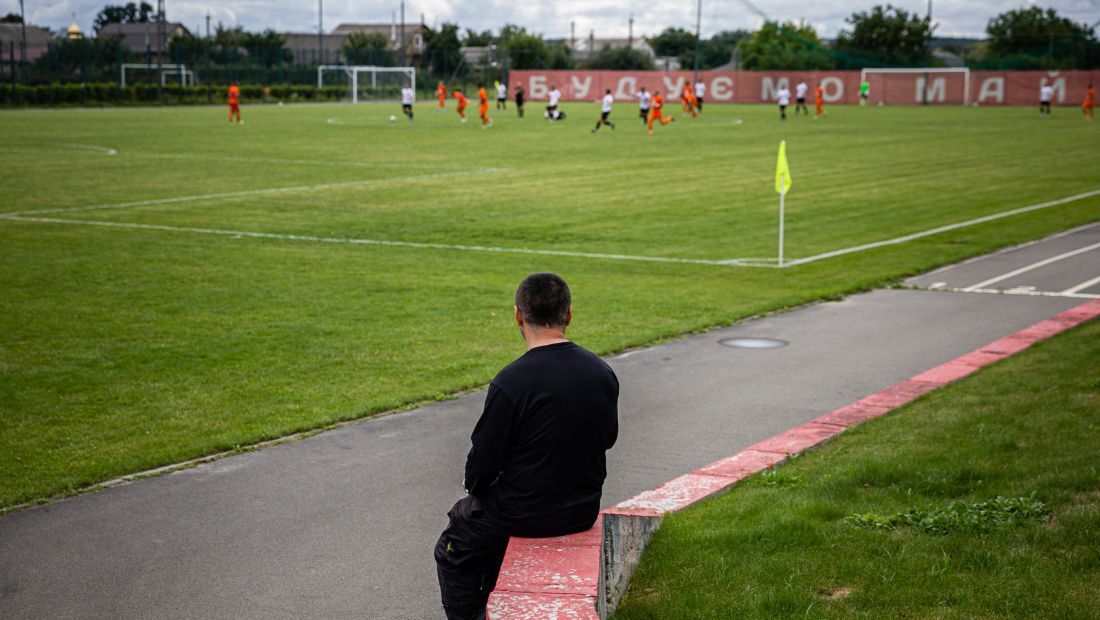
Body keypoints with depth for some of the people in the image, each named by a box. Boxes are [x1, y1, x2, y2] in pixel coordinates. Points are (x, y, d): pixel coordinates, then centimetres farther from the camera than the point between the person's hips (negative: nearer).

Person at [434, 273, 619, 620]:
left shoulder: (511, 382, -24)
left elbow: (483, 462, -15)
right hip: (584, 510, 6)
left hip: (527, 513, -6)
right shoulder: (602, 373, -5)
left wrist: (473, 484, 7)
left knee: (453, 554, 22)